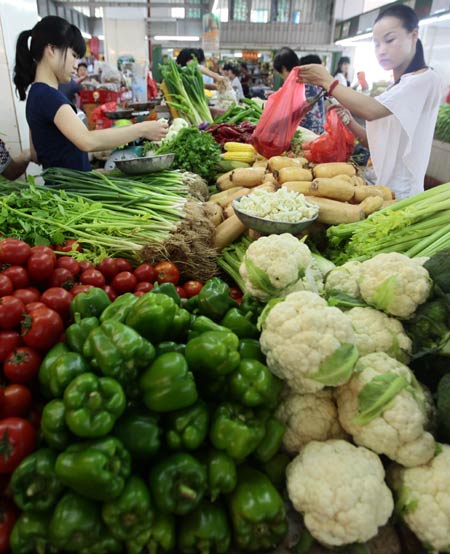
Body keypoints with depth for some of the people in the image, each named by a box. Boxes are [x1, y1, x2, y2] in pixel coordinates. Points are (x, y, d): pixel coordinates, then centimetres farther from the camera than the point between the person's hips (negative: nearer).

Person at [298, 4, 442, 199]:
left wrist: (327, 81, -14)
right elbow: (376, 141, 13)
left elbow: (371, 111, -25)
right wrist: (349, 122, -3)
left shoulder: (426, 80, -10)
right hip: (379, 188, 7)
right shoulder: (394, 88, 17)